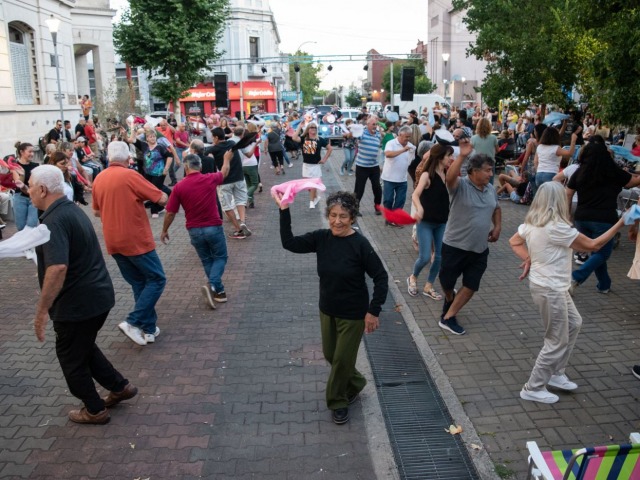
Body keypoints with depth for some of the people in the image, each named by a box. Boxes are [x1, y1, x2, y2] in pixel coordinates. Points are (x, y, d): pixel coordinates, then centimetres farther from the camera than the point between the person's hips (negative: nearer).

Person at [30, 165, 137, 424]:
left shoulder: (54, 220, -23)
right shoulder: (72, 209, 9)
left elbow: (57, 268, -35)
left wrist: (41, 310, -27)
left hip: (77, 303, -9)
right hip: (99, 294, 9)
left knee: (70, 357, 11)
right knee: (83, 347, 26)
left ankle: (94, 410, 26)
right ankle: (120, 387, 33)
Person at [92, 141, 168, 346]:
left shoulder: (99, 179, 6)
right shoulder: (130, 175, -14)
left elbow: (97, 212, 18)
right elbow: (162, 199, -13)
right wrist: (161, 193, 9)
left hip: (113, 242, 7)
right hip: (136, 240, -7)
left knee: (139, 283, 16)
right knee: (157, 279, 5)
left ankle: (149, 328, 18)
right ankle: (133, 322, -5)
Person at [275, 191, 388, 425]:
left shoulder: (360, 244, -21)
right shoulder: (321, 238, -7)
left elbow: (381, 278, -16)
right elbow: (289, 243, -12)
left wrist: (373, 311, -18)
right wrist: (284, 210, -22)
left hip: (353, 314, -5)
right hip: (327, 310, 5)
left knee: (342, 359, 8)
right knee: (330, 355, 19)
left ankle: (338, 402, 33)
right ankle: (355, 383, 47)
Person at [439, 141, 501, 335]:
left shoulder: (490, 189, 6)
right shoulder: (460, 185, -15)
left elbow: (496, 208, 24)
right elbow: (449, 177, -39)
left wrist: (497, 226, 10)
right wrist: (462, 155, -46)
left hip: (480, 248, 6)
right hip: (455, 245, -5)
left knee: (471, 286, 3)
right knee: (447, 281, 11)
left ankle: (448, 317, 13)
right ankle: (449, 299, 45)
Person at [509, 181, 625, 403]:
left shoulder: (531, 223, 1)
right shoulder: (557, 228, -24)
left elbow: (514, 241, 16)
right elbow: (593, 245, -17)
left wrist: (528, 259, 5)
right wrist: (619, 224, -9)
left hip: (552, 286, 9)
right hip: (550, 290, -9)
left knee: (573, 324, 24)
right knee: (557, 342, 3)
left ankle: (556, 374, 33)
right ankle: (533, 388, 14)